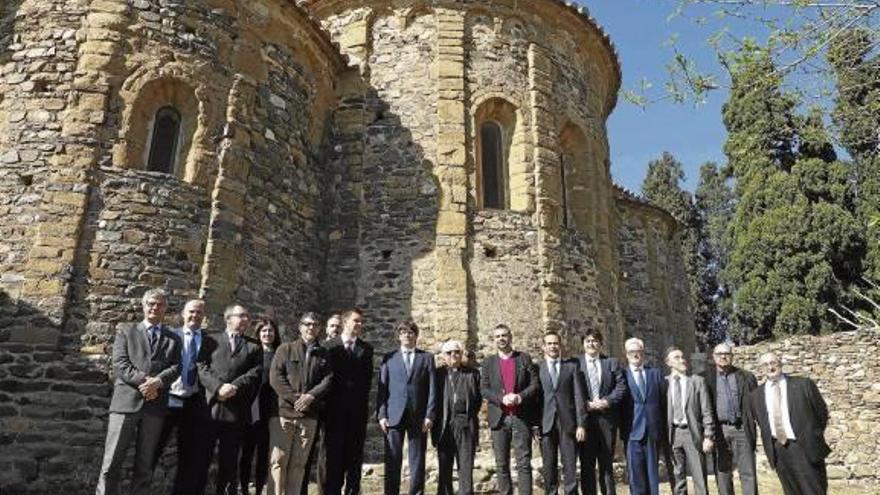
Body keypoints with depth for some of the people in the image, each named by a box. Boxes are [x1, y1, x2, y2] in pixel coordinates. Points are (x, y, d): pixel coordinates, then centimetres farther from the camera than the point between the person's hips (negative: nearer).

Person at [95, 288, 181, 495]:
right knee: (112, 463, -3)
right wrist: (144, 381, -14)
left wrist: (157, 381, -15)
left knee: (145, 465, 5)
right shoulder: (126, 333, 14)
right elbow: (120, 364, 1)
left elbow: (176, 367, 4)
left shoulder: (173, 339, 18)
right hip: (126, 401, -1)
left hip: (155, 406, 2)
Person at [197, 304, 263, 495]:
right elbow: (201, 366, -1)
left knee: (229, 461, 7)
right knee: (201, 457, 1)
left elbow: (255, 373, 2)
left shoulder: (254, 347, 16)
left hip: (236, 411, 1)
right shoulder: (211, 339, 13)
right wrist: (218, 387, -15)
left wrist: (235, 387, -14)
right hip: (209, 406, -1)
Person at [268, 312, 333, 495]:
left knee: (299, 463, 4)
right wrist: (295, 398, -11)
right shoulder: (285, 349, 8)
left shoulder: (323, 354, 14)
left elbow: (328, 379, 4)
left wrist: (311, 396, -12)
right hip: (283, 412, -2)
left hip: (309, 416, 2)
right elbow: (275, 377, -2)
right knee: (278, 460, -3)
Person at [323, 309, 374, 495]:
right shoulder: (330, 346, 3)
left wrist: (362, 399, -1)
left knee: (355, 453, 3)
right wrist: (328, 402, -4)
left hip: (358, 408, 2)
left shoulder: (366, 348, 10)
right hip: (335, 407, -2)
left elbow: (367, 378, 7)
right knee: (334, 452, 1)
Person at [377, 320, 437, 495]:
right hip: (394, 416, 0)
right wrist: (382, 415, -3)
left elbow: (432, 389, 5)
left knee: (417, 461, 4)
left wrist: (429, 415, -4)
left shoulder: (427, 358, 10)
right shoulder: (389, 358, 10)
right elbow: (382, 389, 6)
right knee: (392, 460, 1)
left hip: (418, 417, 0)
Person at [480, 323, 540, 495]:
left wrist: (520, 397, -15)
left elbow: (535, 384, 2)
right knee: (501, 464, 6)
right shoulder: (488, 362, 10)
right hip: (499, 418, 1)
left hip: (522, 417, -1)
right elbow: (483, 389, 2)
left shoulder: (524, 358, 8)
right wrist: (501, 399, -14)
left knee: (524, 463, -2)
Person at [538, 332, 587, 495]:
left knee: (570, 467, -1)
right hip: (546, 424, 0)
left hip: (568, 423, 0)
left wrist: (581, 424, -4)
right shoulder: (537, 368, 6)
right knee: (549, 468, 5)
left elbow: (579, 396, 3)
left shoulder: (572, 366, 8)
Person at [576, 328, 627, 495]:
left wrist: (606, 401, -11)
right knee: (587, 463, 3)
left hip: (607, 417, 1)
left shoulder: (612, 363, 11)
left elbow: (621, 386, 2)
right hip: (584, 417, -1)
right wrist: (585, 404, -14)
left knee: (607, 462, 8)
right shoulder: (575, 363, 5)